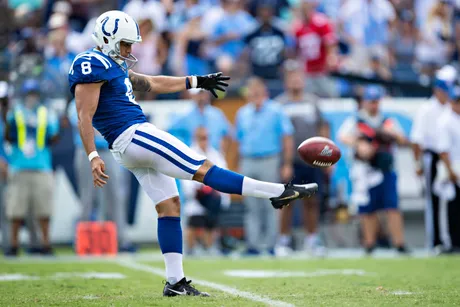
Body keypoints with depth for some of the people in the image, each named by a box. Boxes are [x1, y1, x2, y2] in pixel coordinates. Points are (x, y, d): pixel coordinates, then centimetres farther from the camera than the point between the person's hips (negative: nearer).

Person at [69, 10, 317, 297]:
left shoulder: (114, 65, 18)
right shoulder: (92, 65, -11)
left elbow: (152, 83, 28)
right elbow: (85, 116, -17)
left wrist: (197, 82, 32)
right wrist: (93, 157, -26)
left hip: (132, 147, 10)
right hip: (133, 135, -10)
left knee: (169, 205, 7)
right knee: (203, 169, -8)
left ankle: (175, 282, 6)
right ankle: (281, 192, -7)